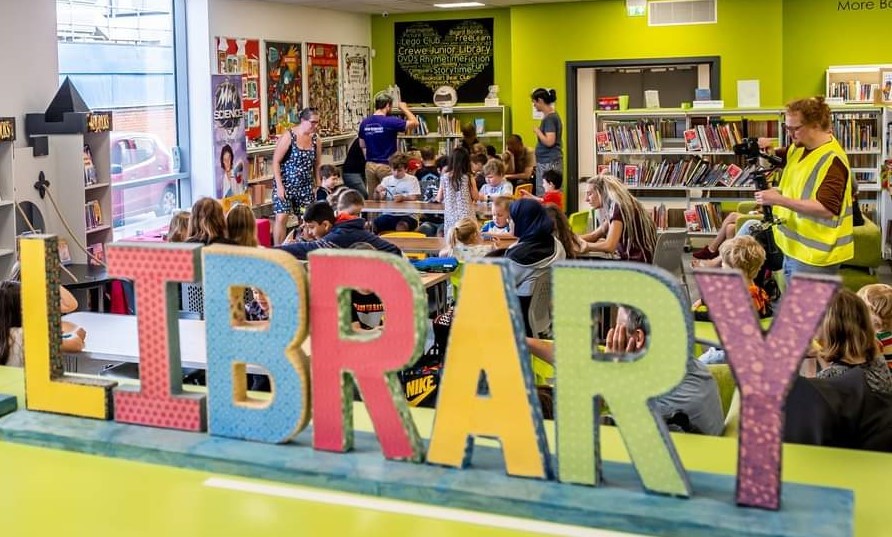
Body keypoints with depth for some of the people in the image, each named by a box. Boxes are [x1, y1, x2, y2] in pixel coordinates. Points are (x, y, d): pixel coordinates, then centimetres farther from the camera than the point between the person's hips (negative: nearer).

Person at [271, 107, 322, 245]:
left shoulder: (316, 139, 4)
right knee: (281, 218, -11)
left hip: (306, 186, 5)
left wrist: (318, 183, 7)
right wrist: (279, 185, -16)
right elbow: (276, 162, -11)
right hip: (286, 184, -5)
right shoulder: (288, 136, -11)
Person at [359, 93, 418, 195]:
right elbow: (415, 123, -9)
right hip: (386, 166, -6)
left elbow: (362, 146, 14)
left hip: (370, 165, 6)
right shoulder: (391, 121, -13)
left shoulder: (364, 123, 6)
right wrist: (404, 108, 5)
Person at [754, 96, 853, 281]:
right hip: (794, 248, 9)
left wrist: (780, 200, -30)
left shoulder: (832, 160, -20)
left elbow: (827, 208, -29)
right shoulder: (799, 148, 8)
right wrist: (766, 149, 2)